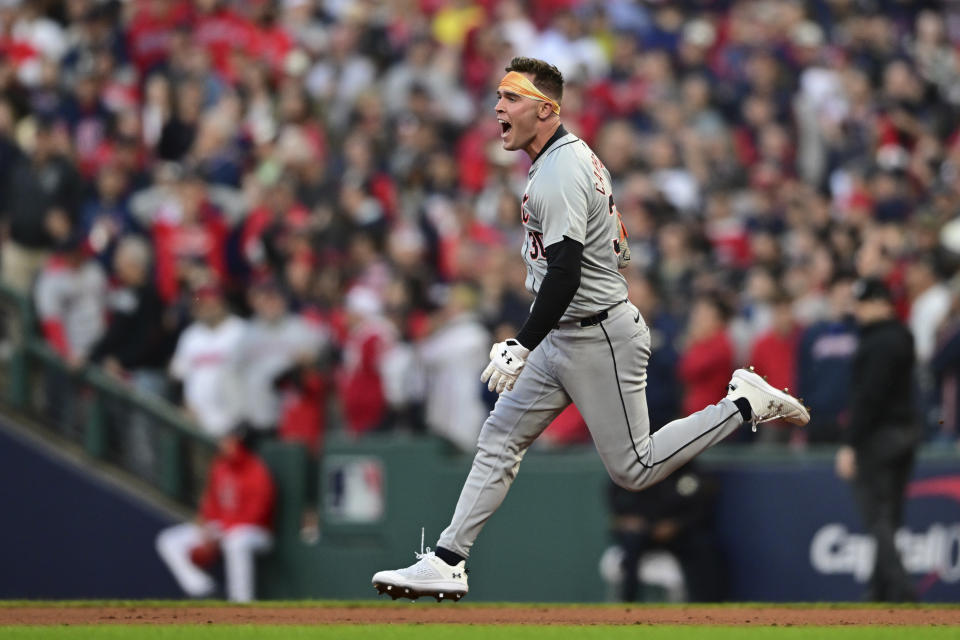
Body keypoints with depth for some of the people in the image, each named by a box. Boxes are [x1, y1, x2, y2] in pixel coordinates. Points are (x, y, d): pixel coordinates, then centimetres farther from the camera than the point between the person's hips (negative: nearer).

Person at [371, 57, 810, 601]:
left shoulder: (560, 173, -21)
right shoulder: (575, 155, 11)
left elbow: (565, 274, -29)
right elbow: (615, 245, 19)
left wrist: (523, 348, -30)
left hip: (599, 340, -10)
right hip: (564, 339, 10)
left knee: (633, 469, -2)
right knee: (500, 436, 5)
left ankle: (746, 405, 8)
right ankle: (447, 562, 4)